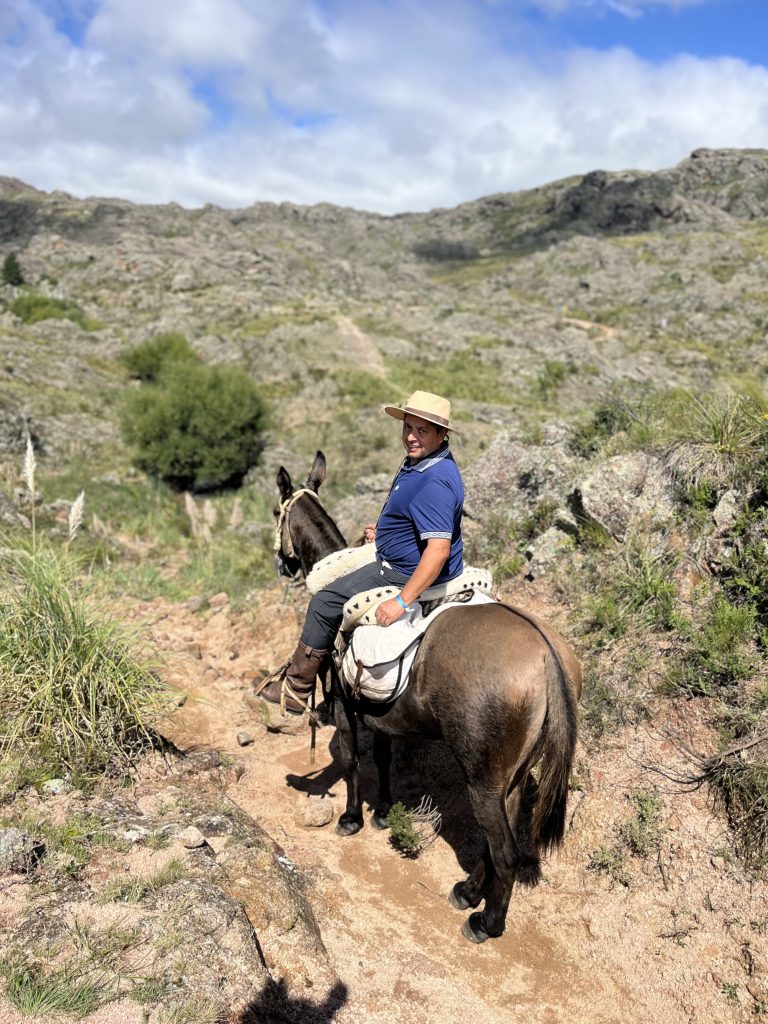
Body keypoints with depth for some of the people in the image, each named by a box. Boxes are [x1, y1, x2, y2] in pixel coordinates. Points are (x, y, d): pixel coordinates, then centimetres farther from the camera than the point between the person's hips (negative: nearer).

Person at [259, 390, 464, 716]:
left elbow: (438, 549, -35)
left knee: (324, 603, -3)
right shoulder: (420, 461, 3)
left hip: (406, 574, -11)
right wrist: (385, 529, 13)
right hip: (402, 560, 11)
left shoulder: (435, 482, -30)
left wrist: (402, 602, -33)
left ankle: (296, 689, 12)